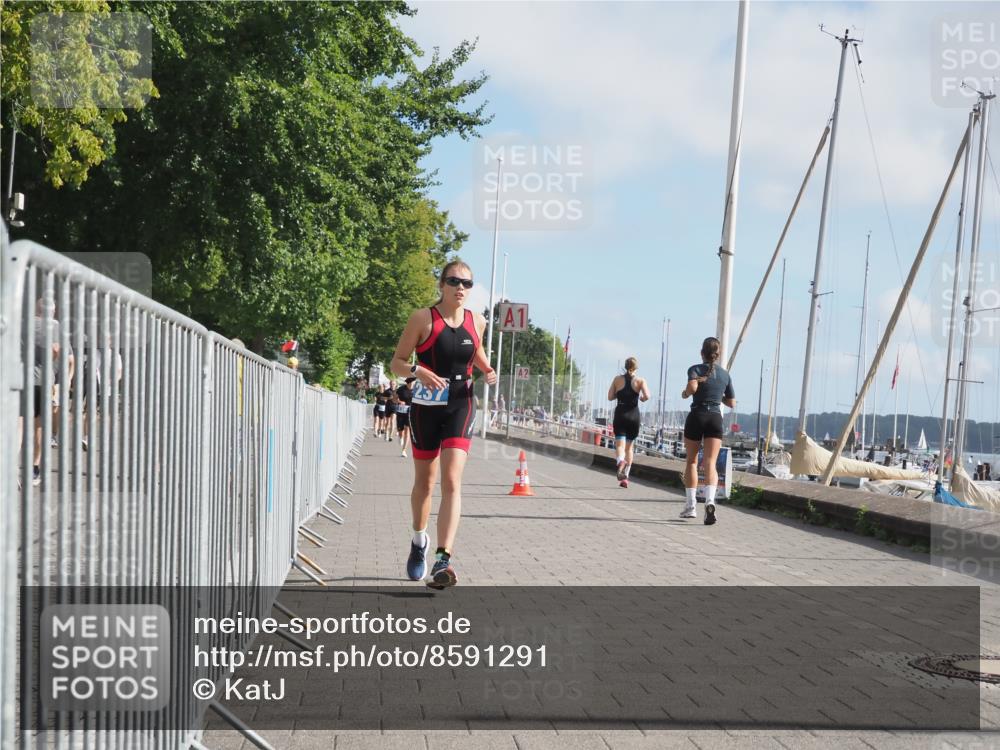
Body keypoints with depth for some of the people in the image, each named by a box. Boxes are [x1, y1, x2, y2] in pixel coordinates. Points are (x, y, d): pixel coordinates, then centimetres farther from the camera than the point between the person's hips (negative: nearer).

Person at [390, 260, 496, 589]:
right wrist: (418, 371, -24)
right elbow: (397, 362, -4)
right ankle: (419, 540, 40)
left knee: (452, 481, -14)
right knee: (424, 481, 13)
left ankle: (442, 561, -20)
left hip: (460, 406, 1)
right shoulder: (423, 318, -7)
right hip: (426, 406, -1)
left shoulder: (477, 321, 4)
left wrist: (488, 370, 5)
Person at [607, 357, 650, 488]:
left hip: (620, 415, 0)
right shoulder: (640, 380, -1)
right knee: (629, 447, 13)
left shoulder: (617, 379, 3)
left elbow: (610, 397, 1)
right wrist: (641, 398, 8)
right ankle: (625, 477, 12)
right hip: (634, 415, 0)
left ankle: (620, 461, -40)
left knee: (620, 445, -6)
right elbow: (647, 396, -14)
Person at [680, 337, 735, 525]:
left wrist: (685, 393, -1)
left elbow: (692, 387, -22)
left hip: (696, 417, -2)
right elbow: (732, 403, 16)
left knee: (691, 461, 15)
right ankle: (710, 500, -32)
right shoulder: (725, 375, 11)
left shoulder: (695, 369, -1)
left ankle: (690, 505, 14)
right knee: (710, 463, -8)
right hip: (716, 419, 2)